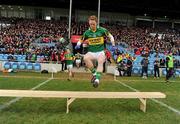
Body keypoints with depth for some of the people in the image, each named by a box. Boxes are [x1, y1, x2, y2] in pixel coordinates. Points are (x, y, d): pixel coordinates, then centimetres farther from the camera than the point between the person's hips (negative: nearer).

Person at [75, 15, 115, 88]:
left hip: (100, 52, -2)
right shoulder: (87, 32, 2)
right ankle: (94, 73, -15)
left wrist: (113, 45, -3)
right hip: (91, 52, 2)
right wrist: (78, 45, -8)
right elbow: (81, 40, 14)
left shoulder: (102, 30, -2)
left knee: (100, 61, -35)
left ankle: (97, 79, -39)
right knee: (85, 58, -32)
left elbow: (111, 37, 9)